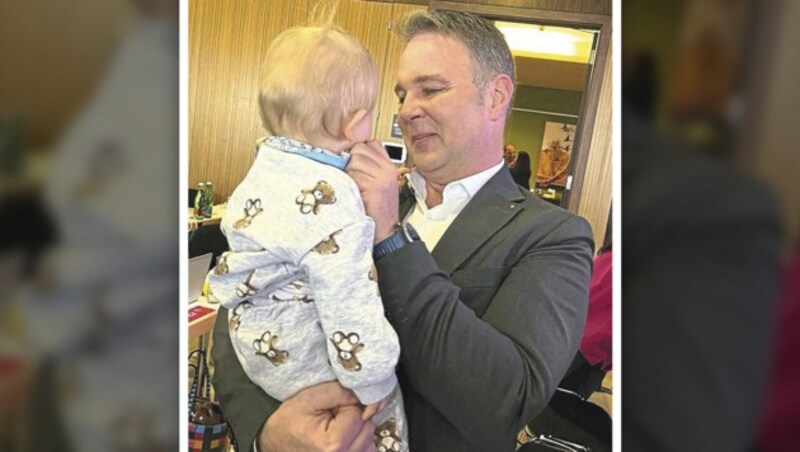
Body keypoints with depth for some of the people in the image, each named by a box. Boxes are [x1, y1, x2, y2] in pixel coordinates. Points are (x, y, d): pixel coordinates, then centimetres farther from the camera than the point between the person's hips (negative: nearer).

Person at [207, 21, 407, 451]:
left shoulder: (267, 165, -2)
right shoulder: (328, 197, -30)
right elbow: (349, 306, -30)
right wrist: (372, 381, -18)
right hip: (297, 361, -9)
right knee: (384, 399, 5)